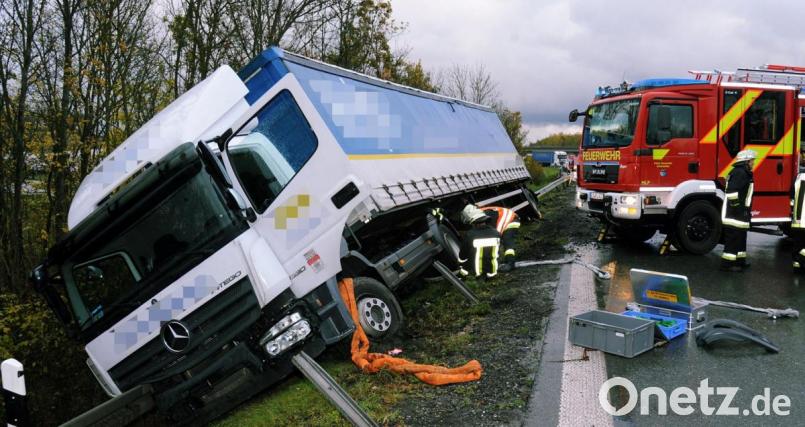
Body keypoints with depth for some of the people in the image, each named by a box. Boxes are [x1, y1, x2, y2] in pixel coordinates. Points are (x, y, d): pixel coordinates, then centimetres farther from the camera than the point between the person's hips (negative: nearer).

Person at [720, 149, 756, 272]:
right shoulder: (739, 172, -15)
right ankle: (727, 263, -4)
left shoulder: (743, 173, 18)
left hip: (740, 215, 11)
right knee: (733, 238, -7)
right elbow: (732, 191, -26)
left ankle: (739, 261, 25)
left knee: (740, 238, 16)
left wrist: (746, 211, 21)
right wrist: (736, 206, -23)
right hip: (734, 215, -11)